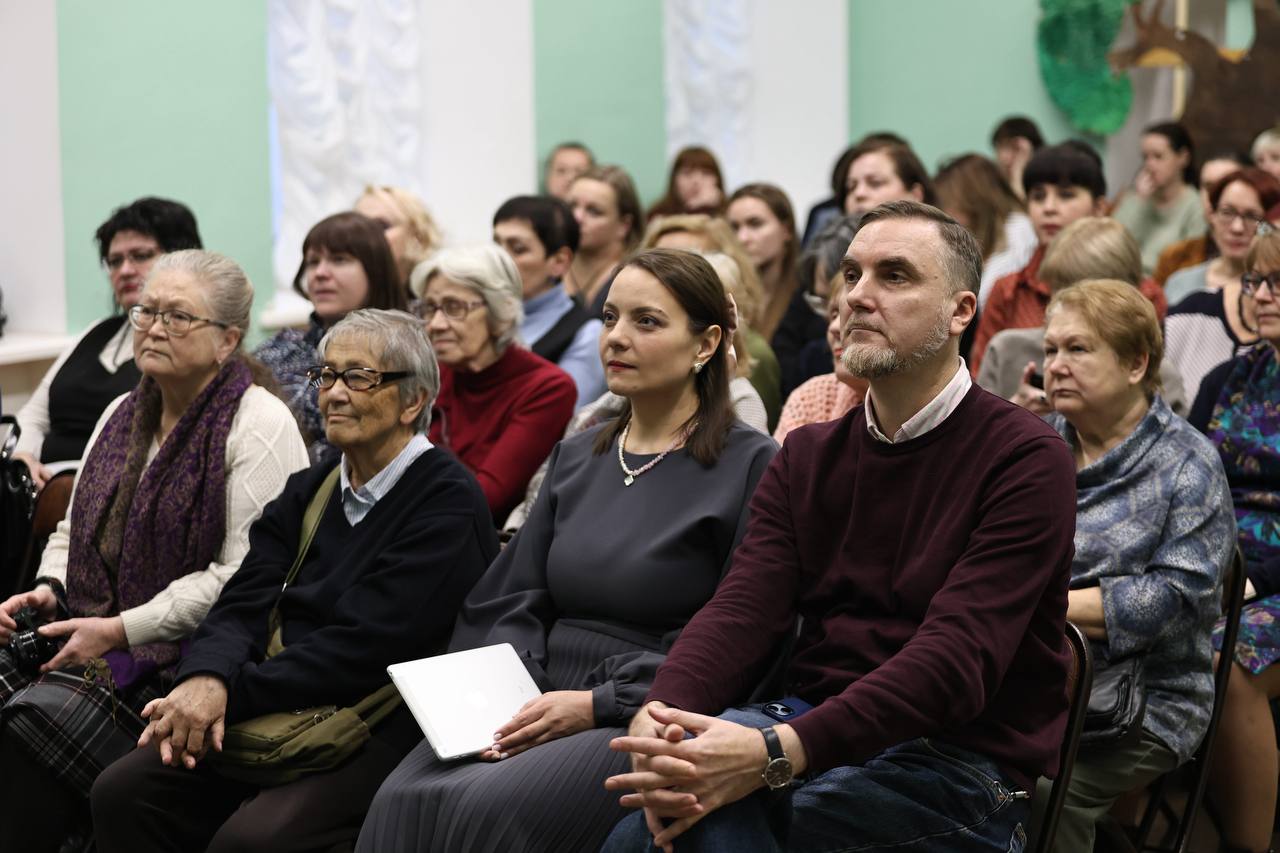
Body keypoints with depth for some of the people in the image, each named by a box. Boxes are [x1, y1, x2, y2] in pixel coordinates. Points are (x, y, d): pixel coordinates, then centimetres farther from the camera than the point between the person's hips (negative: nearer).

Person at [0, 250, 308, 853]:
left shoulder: (259, 425, -8)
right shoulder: (122, 414, 18)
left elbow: (245, 576, -15)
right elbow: (74, 529, 26)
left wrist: (121, 630, -17)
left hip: (186, 654, -7)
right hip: (87, 633, 7)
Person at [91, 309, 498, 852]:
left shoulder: (447, 502, -7)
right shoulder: (310, 491, 17)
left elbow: (363, 643, -17)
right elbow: (244, 601, 6)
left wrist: (232, 693, -19)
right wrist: (206, 677, -16)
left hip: (381, 731, -7)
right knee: (122, 791, -14)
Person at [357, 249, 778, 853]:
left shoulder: (750, 465, -2)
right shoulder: (577, 456, 19)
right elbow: (517, 603, 15)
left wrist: (598, 704, -15)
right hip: (540, 703, 5)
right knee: (402, 801, -23)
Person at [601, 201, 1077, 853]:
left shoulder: (1025, 459, -6)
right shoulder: (807, 457, 14)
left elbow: (957, 657, -18)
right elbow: (742, 610, 0)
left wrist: (778, 752, -31)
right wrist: (661, 717, -23)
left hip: (958, 762, -5)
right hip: (815, 733, 5)